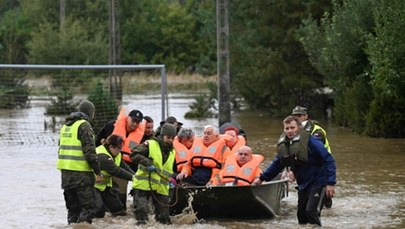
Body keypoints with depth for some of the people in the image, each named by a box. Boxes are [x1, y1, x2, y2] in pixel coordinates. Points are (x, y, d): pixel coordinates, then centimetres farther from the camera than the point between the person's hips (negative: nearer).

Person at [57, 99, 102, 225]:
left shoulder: (66, 125, 18)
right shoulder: (84, 125, -9)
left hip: (65, 172, 8)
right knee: (87, 206, -5)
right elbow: (89, 151, -15)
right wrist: (97, 171, -12)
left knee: (73, 207, 15)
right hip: (81, 172, -8)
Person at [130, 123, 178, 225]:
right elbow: (134, 155, -15)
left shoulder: (172, 152, 15)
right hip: (143, 184, -5)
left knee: (164, 216, 6)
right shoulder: (150, 144, -6)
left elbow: (173, 170, 27)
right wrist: (147, 163, -25)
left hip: (161, 187, 5)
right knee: (141, 209, -10)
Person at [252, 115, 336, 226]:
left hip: (318, 183, -8)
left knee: (311, 212, -22)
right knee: (301, 215, 12)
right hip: (303, 185, 8)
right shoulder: (283, 144, 3)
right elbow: (277, 164, 21)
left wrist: (330, 183, -24)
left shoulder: (309, 141, -19)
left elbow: (329, 160, -19)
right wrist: (262, 178, 23)